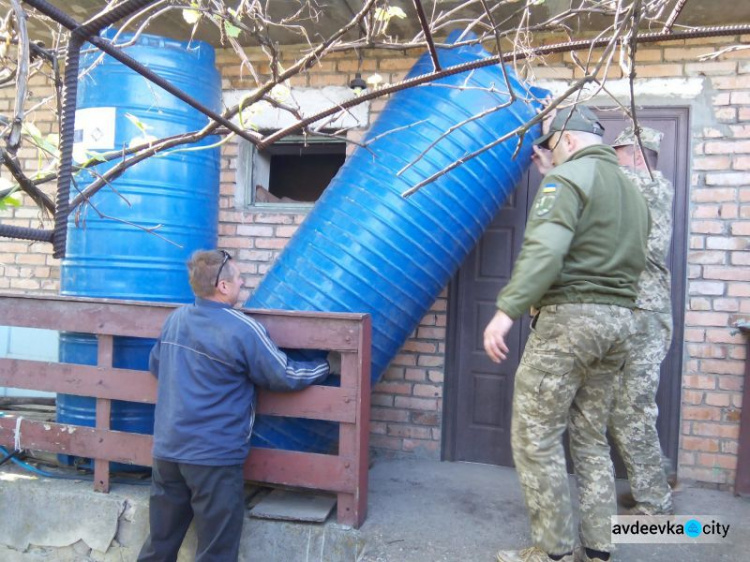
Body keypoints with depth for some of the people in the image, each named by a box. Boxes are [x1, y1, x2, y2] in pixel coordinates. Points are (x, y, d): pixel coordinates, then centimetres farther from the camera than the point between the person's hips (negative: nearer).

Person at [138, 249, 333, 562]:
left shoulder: (175, 319, 4)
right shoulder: (242, 330, -16)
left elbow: (155, 366, 20)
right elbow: (285, 377, -9)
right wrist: (325, 366, 8)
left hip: (167, 450, 7)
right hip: (214, 456, -6)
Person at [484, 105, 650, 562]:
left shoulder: (568, 177, -8)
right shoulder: (632, 190, 20)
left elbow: (545, 249, -23)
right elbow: (635, 263, 18)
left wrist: (507, 310, -27)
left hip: (569, 317, -9)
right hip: (619, 320, 9)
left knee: (535, 437, 1)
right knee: (592, 438, 16)